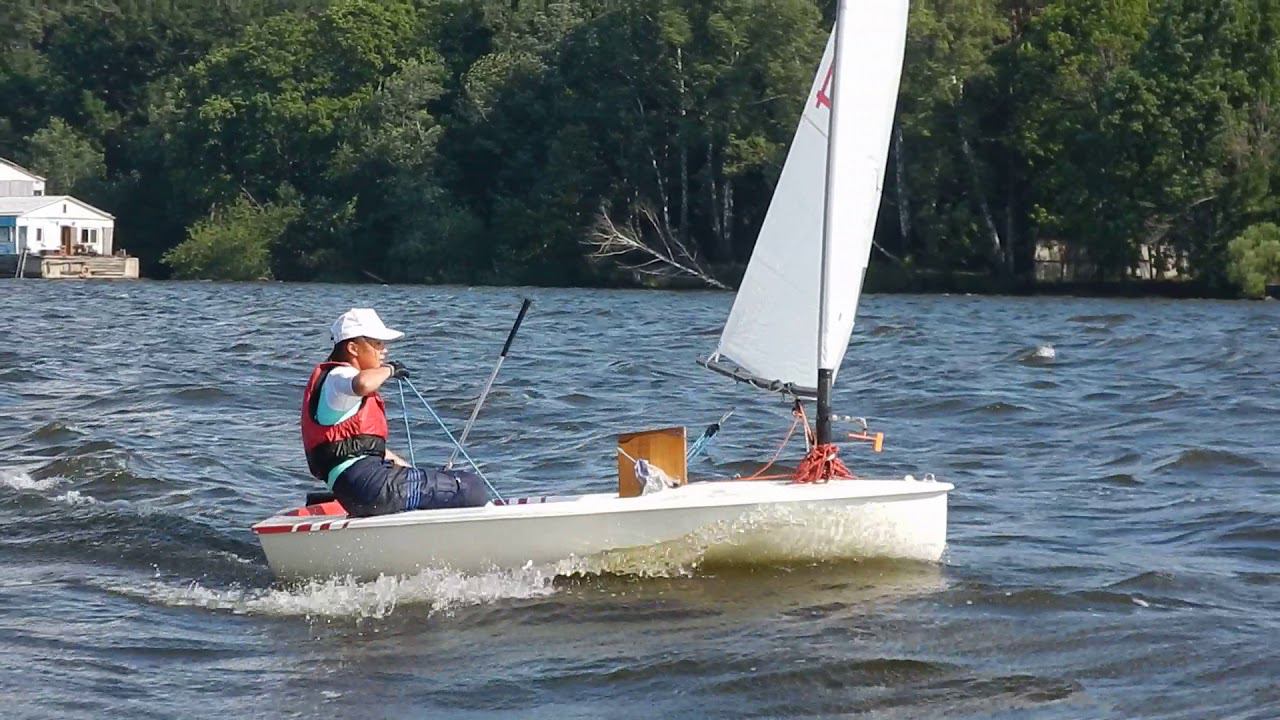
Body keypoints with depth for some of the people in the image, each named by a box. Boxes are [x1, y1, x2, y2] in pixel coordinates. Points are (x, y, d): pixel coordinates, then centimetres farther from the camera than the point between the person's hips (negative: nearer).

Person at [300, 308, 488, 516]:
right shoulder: (337, 378, -6)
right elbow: (362, 383, -34)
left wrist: (411, 471, 22)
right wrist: (388, 370, -13)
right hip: (366, 480, -11)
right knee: (471, 488, -14)